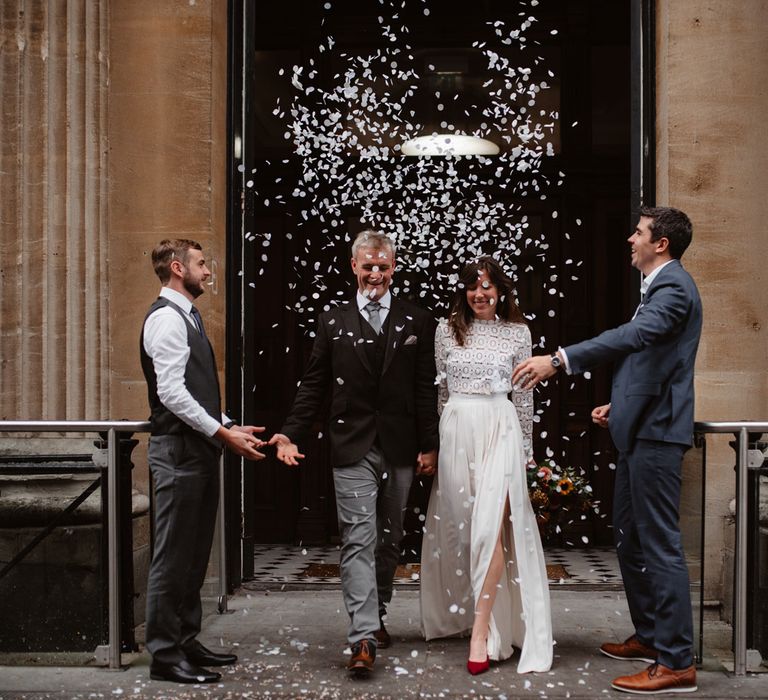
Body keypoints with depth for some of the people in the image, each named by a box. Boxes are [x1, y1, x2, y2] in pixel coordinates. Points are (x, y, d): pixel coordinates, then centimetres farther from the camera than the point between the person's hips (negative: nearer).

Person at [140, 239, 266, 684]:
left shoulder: (188, 316, 18)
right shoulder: (167, 318, -13)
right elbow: (171, 392, -21)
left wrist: (229, 427, 11)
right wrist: (223, 433, -18)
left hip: (200, 448, 10)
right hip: (179, 451, -10)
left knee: (195, 554, 15)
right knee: (174, 555, -4)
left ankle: (186, 641, 25)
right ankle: (165, 653, 4)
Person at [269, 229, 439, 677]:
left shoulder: (417, 322, 4)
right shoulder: (333, 323, 5)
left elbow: (426, 389, 3)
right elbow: (314, 386, 5)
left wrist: (429, 445, 0)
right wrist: (292, 435, -5)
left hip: (400, 450, 2)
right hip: (353, 450, -1)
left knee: (389, 539, 13)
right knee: (359, 540, -7)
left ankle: (377, 616, 31)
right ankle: (364, 638, -9)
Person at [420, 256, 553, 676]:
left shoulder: (517, 332, 4)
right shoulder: (447, 330, 7)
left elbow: (523, 394, 8)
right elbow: (441, 389, 13)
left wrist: (526, 447, 10)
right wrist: (435, 441, 13)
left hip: (499, 429, -2)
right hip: (455, 431, 2)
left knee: (490, 525, -12)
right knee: (458, 525, 9)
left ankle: (481, 631, -12)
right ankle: (462, 613, 28)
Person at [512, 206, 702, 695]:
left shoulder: (674, 287, -14)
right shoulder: (661, 286, 19)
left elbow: (635, 335, -32)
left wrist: (559, 360, -40)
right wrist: (619, 404, 22)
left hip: (656, 433, -11)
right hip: (641, 429, 11)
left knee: (659, 543, -8)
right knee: (629, 537, 17)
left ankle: (677, 663, -2)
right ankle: (650, 636, 30)